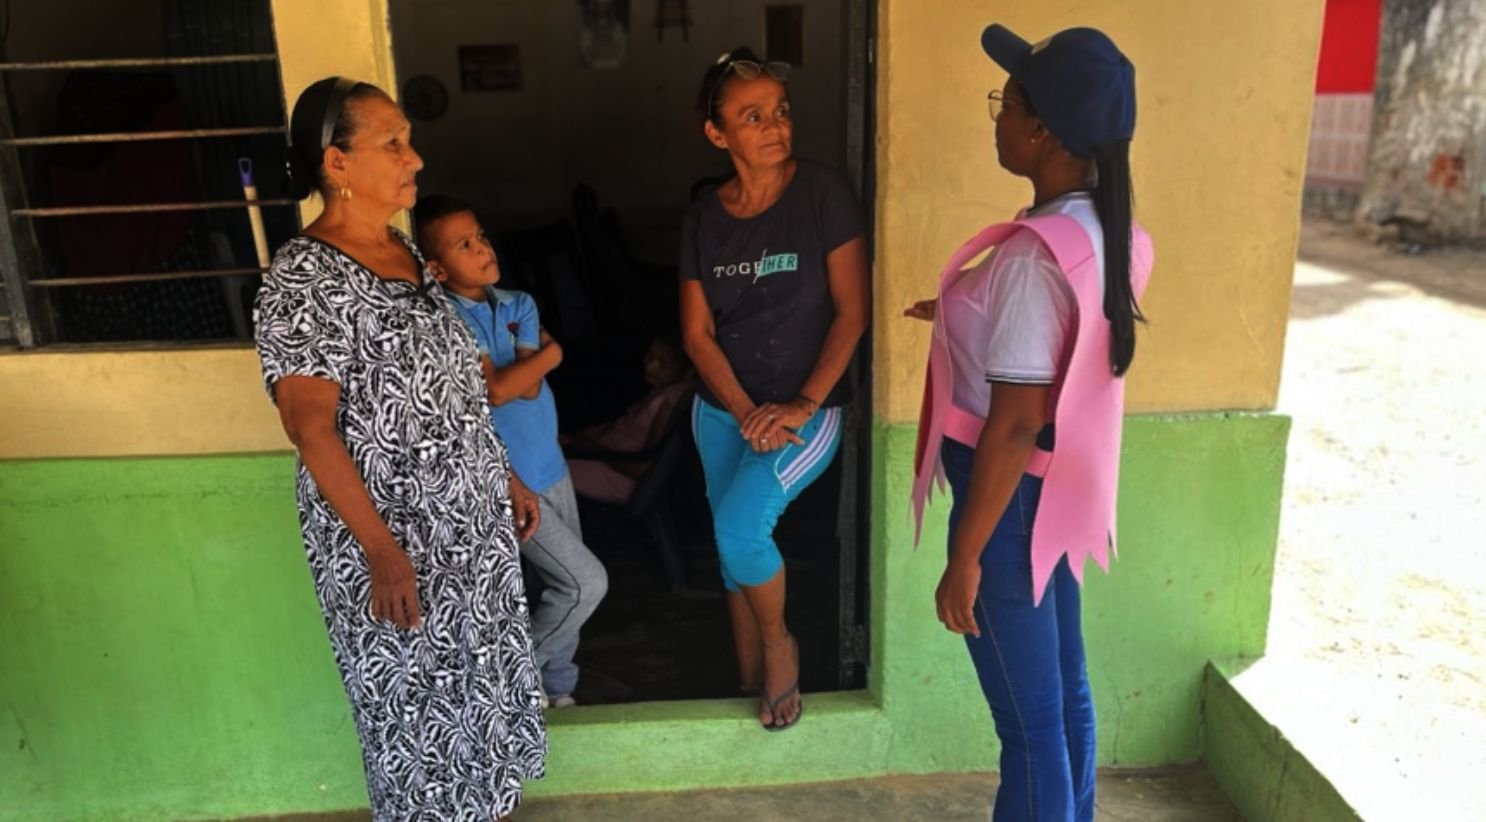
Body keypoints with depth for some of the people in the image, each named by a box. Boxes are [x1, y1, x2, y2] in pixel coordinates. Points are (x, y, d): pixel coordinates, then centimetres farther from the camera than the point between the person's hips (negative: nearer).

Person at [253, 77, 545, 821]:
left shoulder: (405, 251, 6)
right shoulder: (304, 279, -18)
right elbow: (310, 427, -21)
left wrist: (504, 476, 15)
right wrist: (381, 550, -23)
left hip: (470, 518, 8)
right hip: (389, 536, -8)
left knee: (481, 679, 21)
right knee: (414, 699, 11)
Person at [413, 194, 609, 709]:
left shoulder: (520, 305, 4)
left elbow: (531, 387, -6)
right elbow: (496, 390, -23)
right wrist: (550, 353, -10)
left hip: (550, 466, 7)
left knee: (568, 587, 15)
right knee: (586, 583, -6)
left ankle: (556, 688, 35)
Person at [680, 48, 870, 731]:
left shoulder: (822, 194, -11)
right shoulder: (704, 219, 0)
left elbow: (852, 311, -13)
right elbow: (697, 333, -1)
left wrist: (801, 406, -18)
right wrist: (745, 412, -13)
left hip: (805, 408, -4)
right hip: (722, 410, 4)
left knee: (739, 528, -21)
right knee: (733, 545, 11)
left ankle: (780, 644, 10)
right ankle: (750, 682, 33)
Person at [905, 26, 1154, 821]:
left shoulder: (1033, 253, -26)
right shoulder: (1108, 232, 2)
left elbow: (1013, 425, -25)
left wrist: (965, 557, -18)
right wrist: (968, 319, 24)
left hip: (1012, 501, -9)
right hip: (1060, 491, 9)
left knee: (1028, 718, 8)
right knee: (1063, 691, 24)